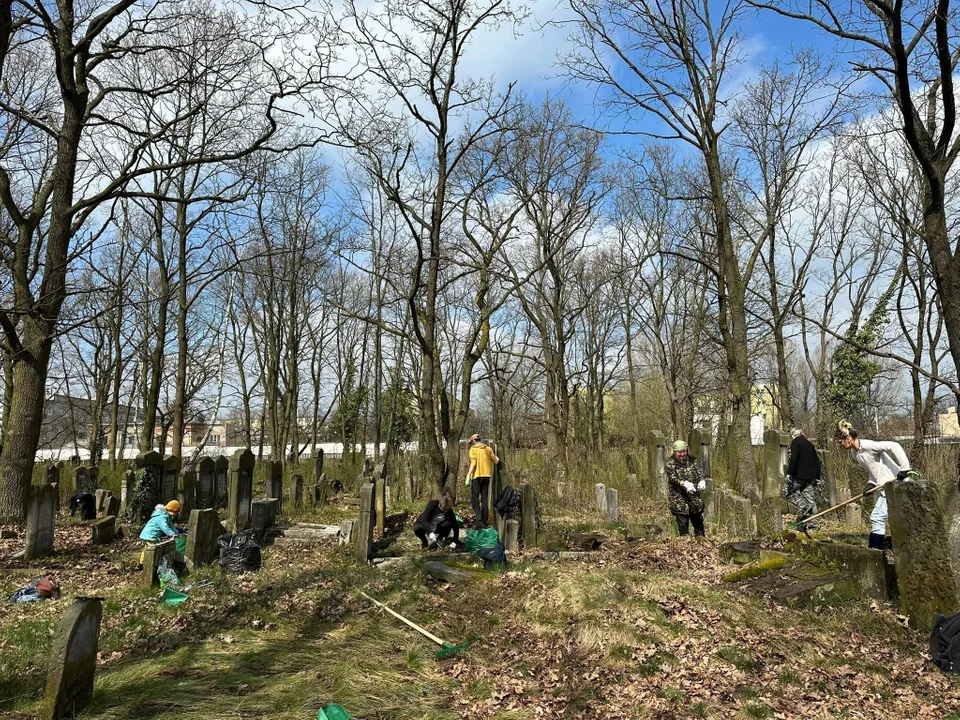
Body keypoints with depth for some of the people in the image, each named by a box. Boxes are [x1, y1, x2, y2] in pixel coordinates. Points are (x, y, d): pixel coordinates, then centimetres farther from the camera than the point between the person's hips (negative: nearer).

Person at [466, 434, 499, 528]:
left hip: (477, 476, -5)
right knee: (484, 499, 11)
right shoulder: (488, 449, 10)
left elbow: (473, 463, -14)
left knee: (475, 499, -3)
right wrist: (496, 458, 33)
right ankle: (485, 522, 11)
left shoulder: (473, 449, -3)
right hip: (487, 475, 5)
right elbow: (496, 461, 11)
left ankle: (479, 520, -17)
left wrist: (468, 475, -18)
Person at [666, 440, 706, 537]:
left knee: (698, 521, 13)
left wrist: (702, 481, -26)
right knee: (683, 523, -1)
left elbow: (699, 472, -2)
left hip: (694, 497, 3)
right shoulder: (671, 462, -4)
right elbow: (672, 477, -16)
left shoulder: (692, 460, 7)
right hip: (679, 498, -3)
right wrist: (684, 483, -34)